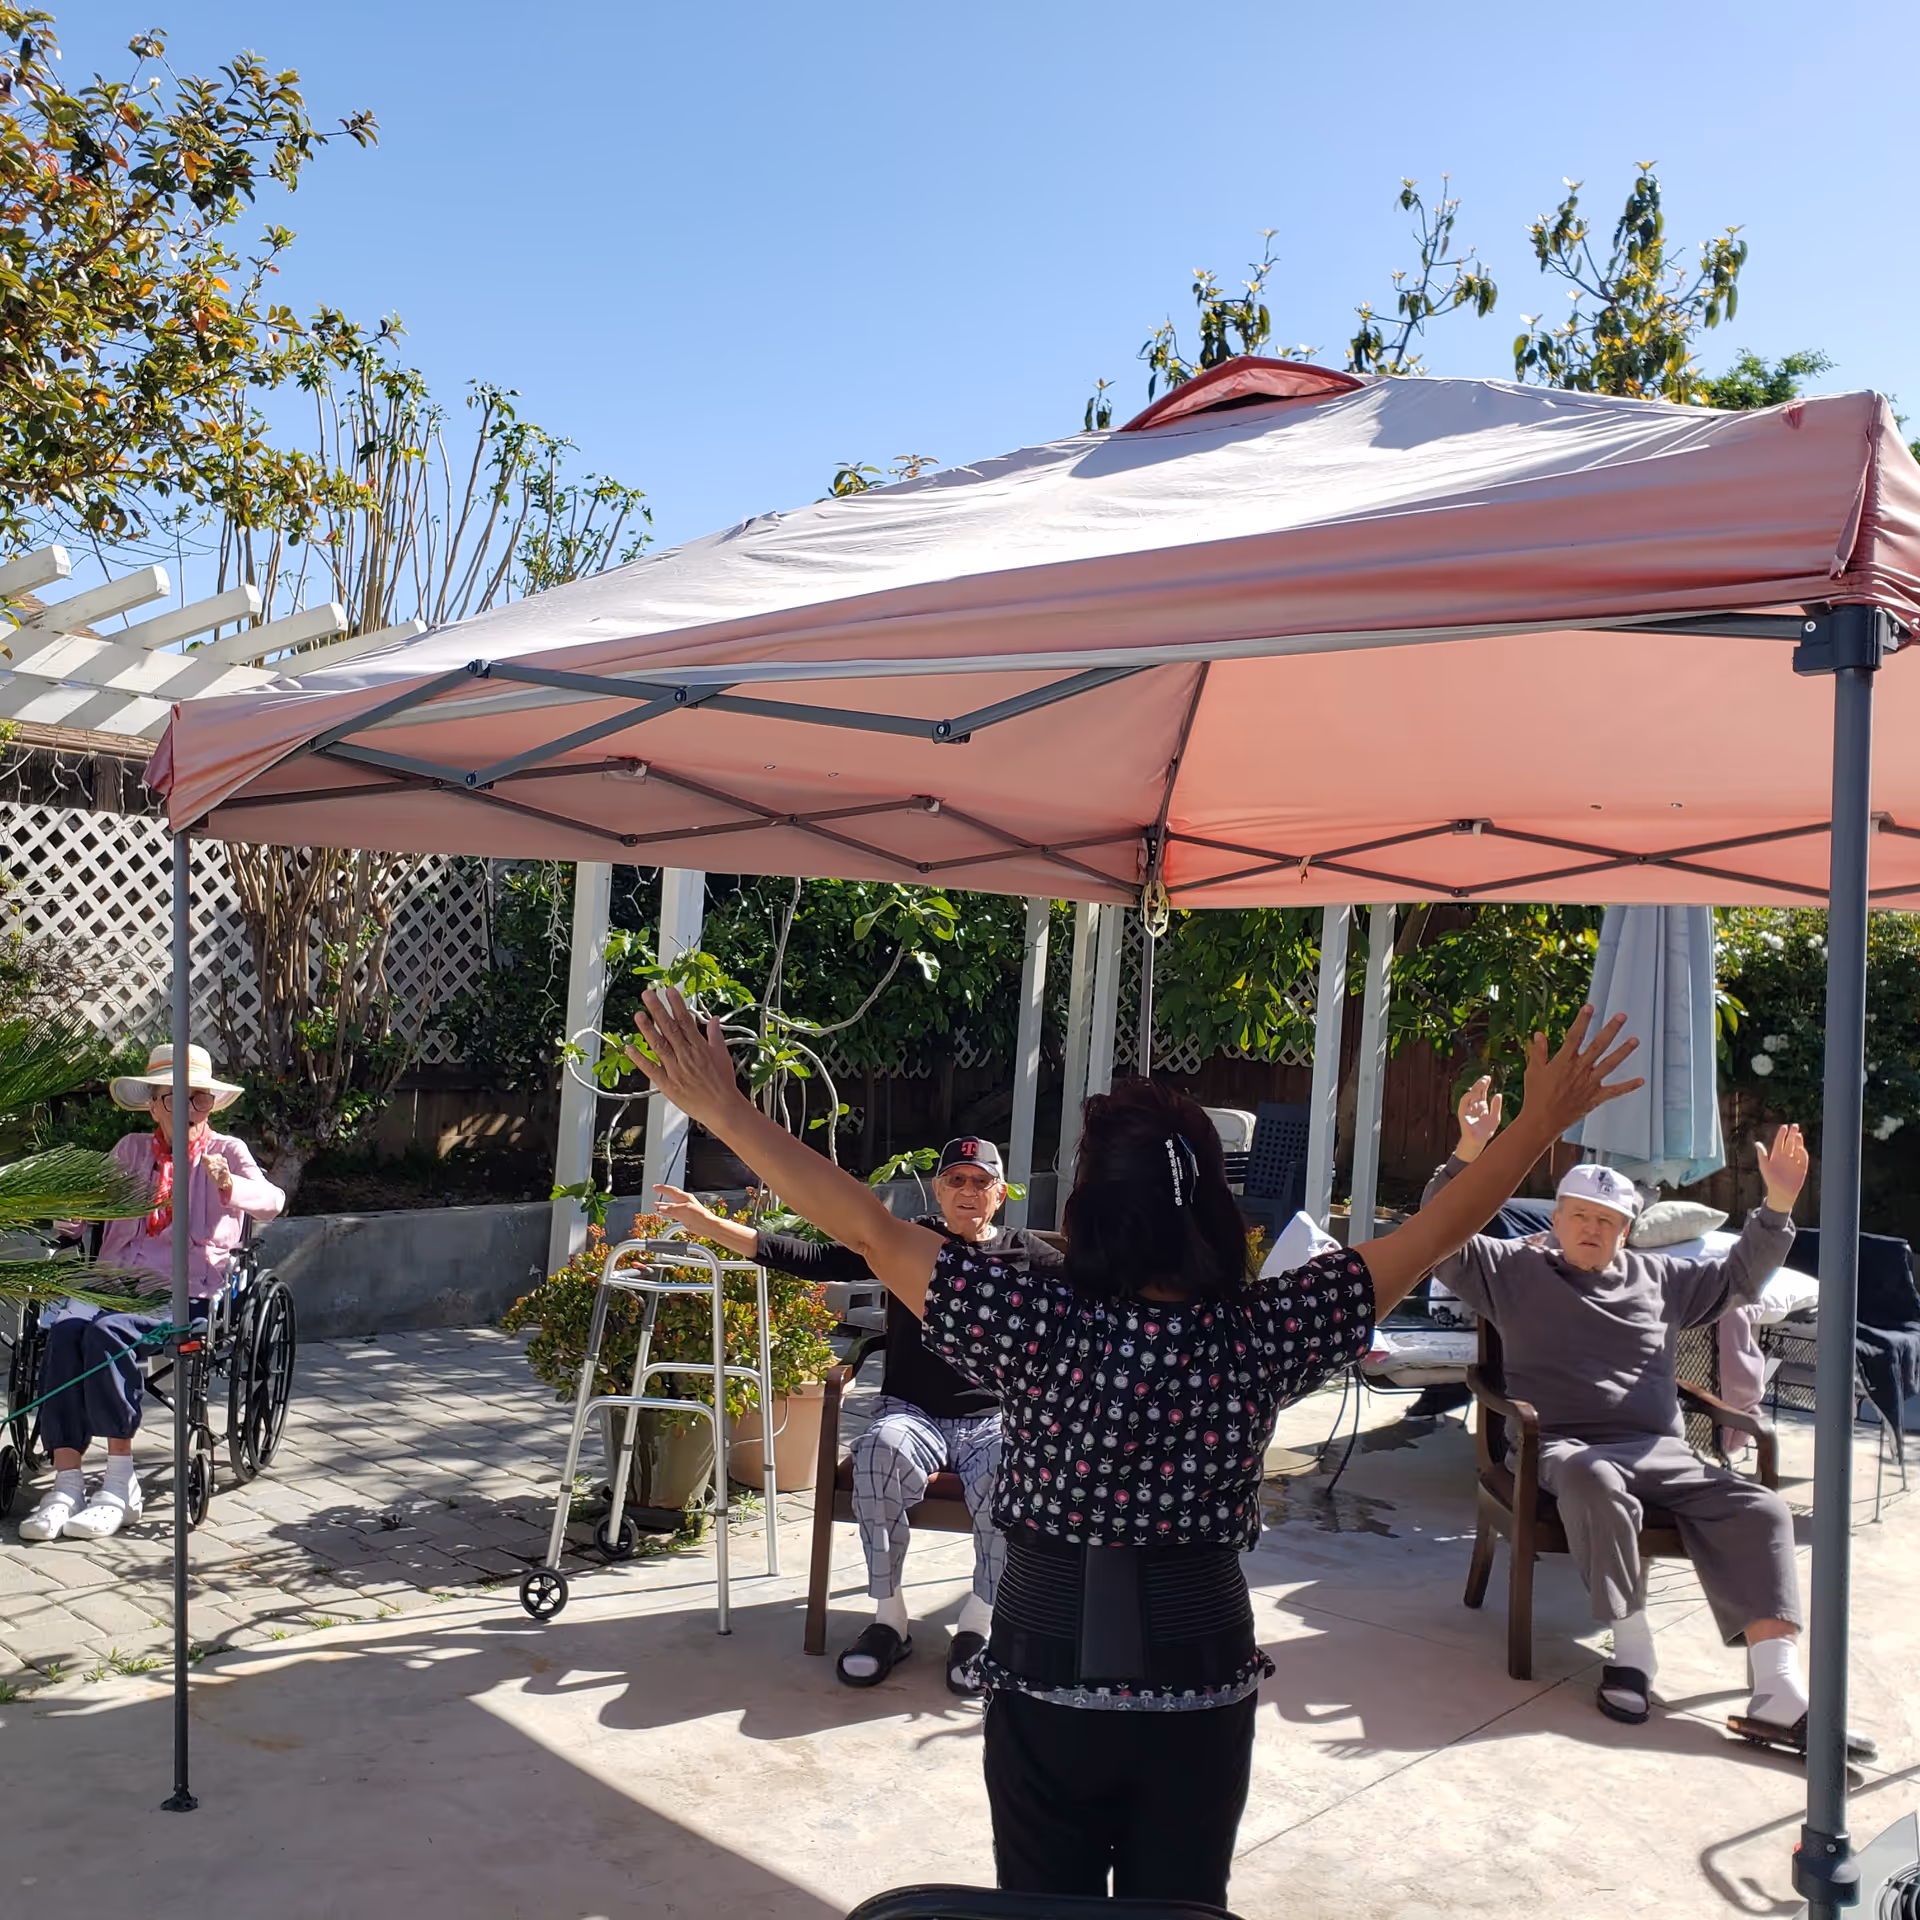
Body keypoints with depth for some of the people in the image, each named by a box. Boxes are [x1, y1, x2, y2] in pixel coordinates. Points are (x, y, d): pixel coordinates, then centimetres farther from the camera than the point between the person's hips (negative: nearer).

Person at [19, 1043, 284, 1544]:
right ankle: (67, 1480, -28)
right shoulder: (131, 1150, 21)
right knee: (64, 1329, -27)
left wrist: (229, 1185, -31)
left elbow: (271, 1201, -9)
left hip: (184, 1291, -4)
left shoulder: (226, 1151, 9)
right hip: (114, 1279, 4)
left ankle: (120, 1483, -25)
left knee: (108, 1330, -31)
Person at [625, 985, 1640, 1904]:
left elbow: (868, 1227, -21)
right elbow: (1433, 1235, -8)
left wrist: (727, 1113, -15)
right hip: (1202, 1686, 1)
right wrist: (1543, 1120, 1)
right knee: (1180, 1902, 20)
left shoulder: (1039, 1326, -22)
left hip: (1046, 1680, -1)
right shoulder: (1259, 1337, -15)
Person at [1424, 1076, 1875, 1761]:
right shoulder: (1515, 1269, 10)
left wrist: (1778, 1205, 14)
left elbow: (1739, 1276, 29)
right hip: (1565, 1446, -4)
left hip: (1660, 1451, 4)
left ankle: (1778, 1695, -27)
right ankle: (1632, 1648, -27)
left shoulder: (1657, 1276, 23)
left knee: (1759, 1509, -20)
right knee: (1596, 1484, -40)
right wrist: (1467, 1155, -17)